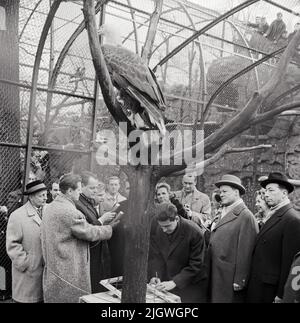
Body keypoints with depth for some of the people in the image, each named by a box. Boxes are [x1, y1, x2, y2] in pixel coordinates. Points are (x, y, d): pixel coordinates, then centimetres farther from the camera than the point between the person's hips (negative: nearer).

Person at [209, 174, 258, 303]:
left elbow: (245, 252, -17)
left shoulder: (245, 216, -14)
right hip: (215, 275, 8)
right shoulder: (224, 213, 13)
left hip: (229, 277, -8)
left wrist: (239, 281, -17)